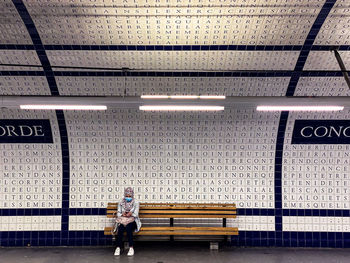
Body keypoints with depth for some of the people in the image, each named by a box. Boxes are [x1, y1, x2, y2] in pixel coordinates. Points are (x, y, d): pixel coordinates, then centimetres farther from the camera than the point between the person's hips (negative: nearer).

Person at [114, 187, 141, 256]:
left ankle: (131, 248, -31)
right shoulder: (121, 203, 12)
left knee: (128, 227, -36)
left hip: (132, 221, -2)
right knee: (121, 228, -33)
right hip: (123, 220, 2)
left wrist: (131, 214, -24)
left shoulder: (136, 203, 4)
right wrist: (122, 214, -16)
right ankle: (118, 248, -30)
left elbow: (136, 214, -3)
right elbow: (118, 213, 6)